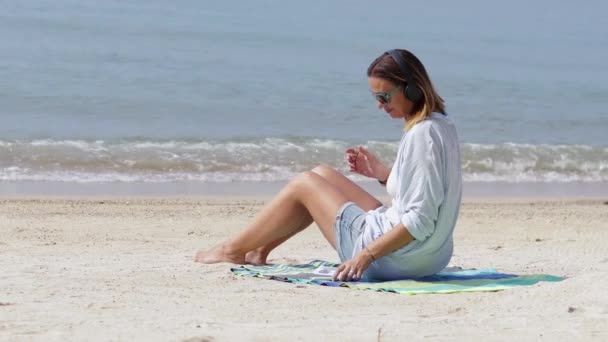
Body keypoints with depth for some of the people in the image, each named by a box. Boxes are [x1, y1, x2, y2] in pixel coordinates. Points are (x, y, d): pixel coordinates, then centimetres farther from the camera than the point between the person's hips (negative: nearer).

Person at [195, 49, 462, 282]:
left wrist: (367, 255, -24)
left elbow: (420, 221, -26)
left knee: (304, 184, 6)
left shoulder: (423, 134, -21)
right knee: (322, 174, 20)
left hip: (395, 260, -9)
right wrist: (381, 173, 9)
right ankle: (259, 249, 27)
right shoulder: (441, 125, 8)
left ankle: (233, 250, 22)